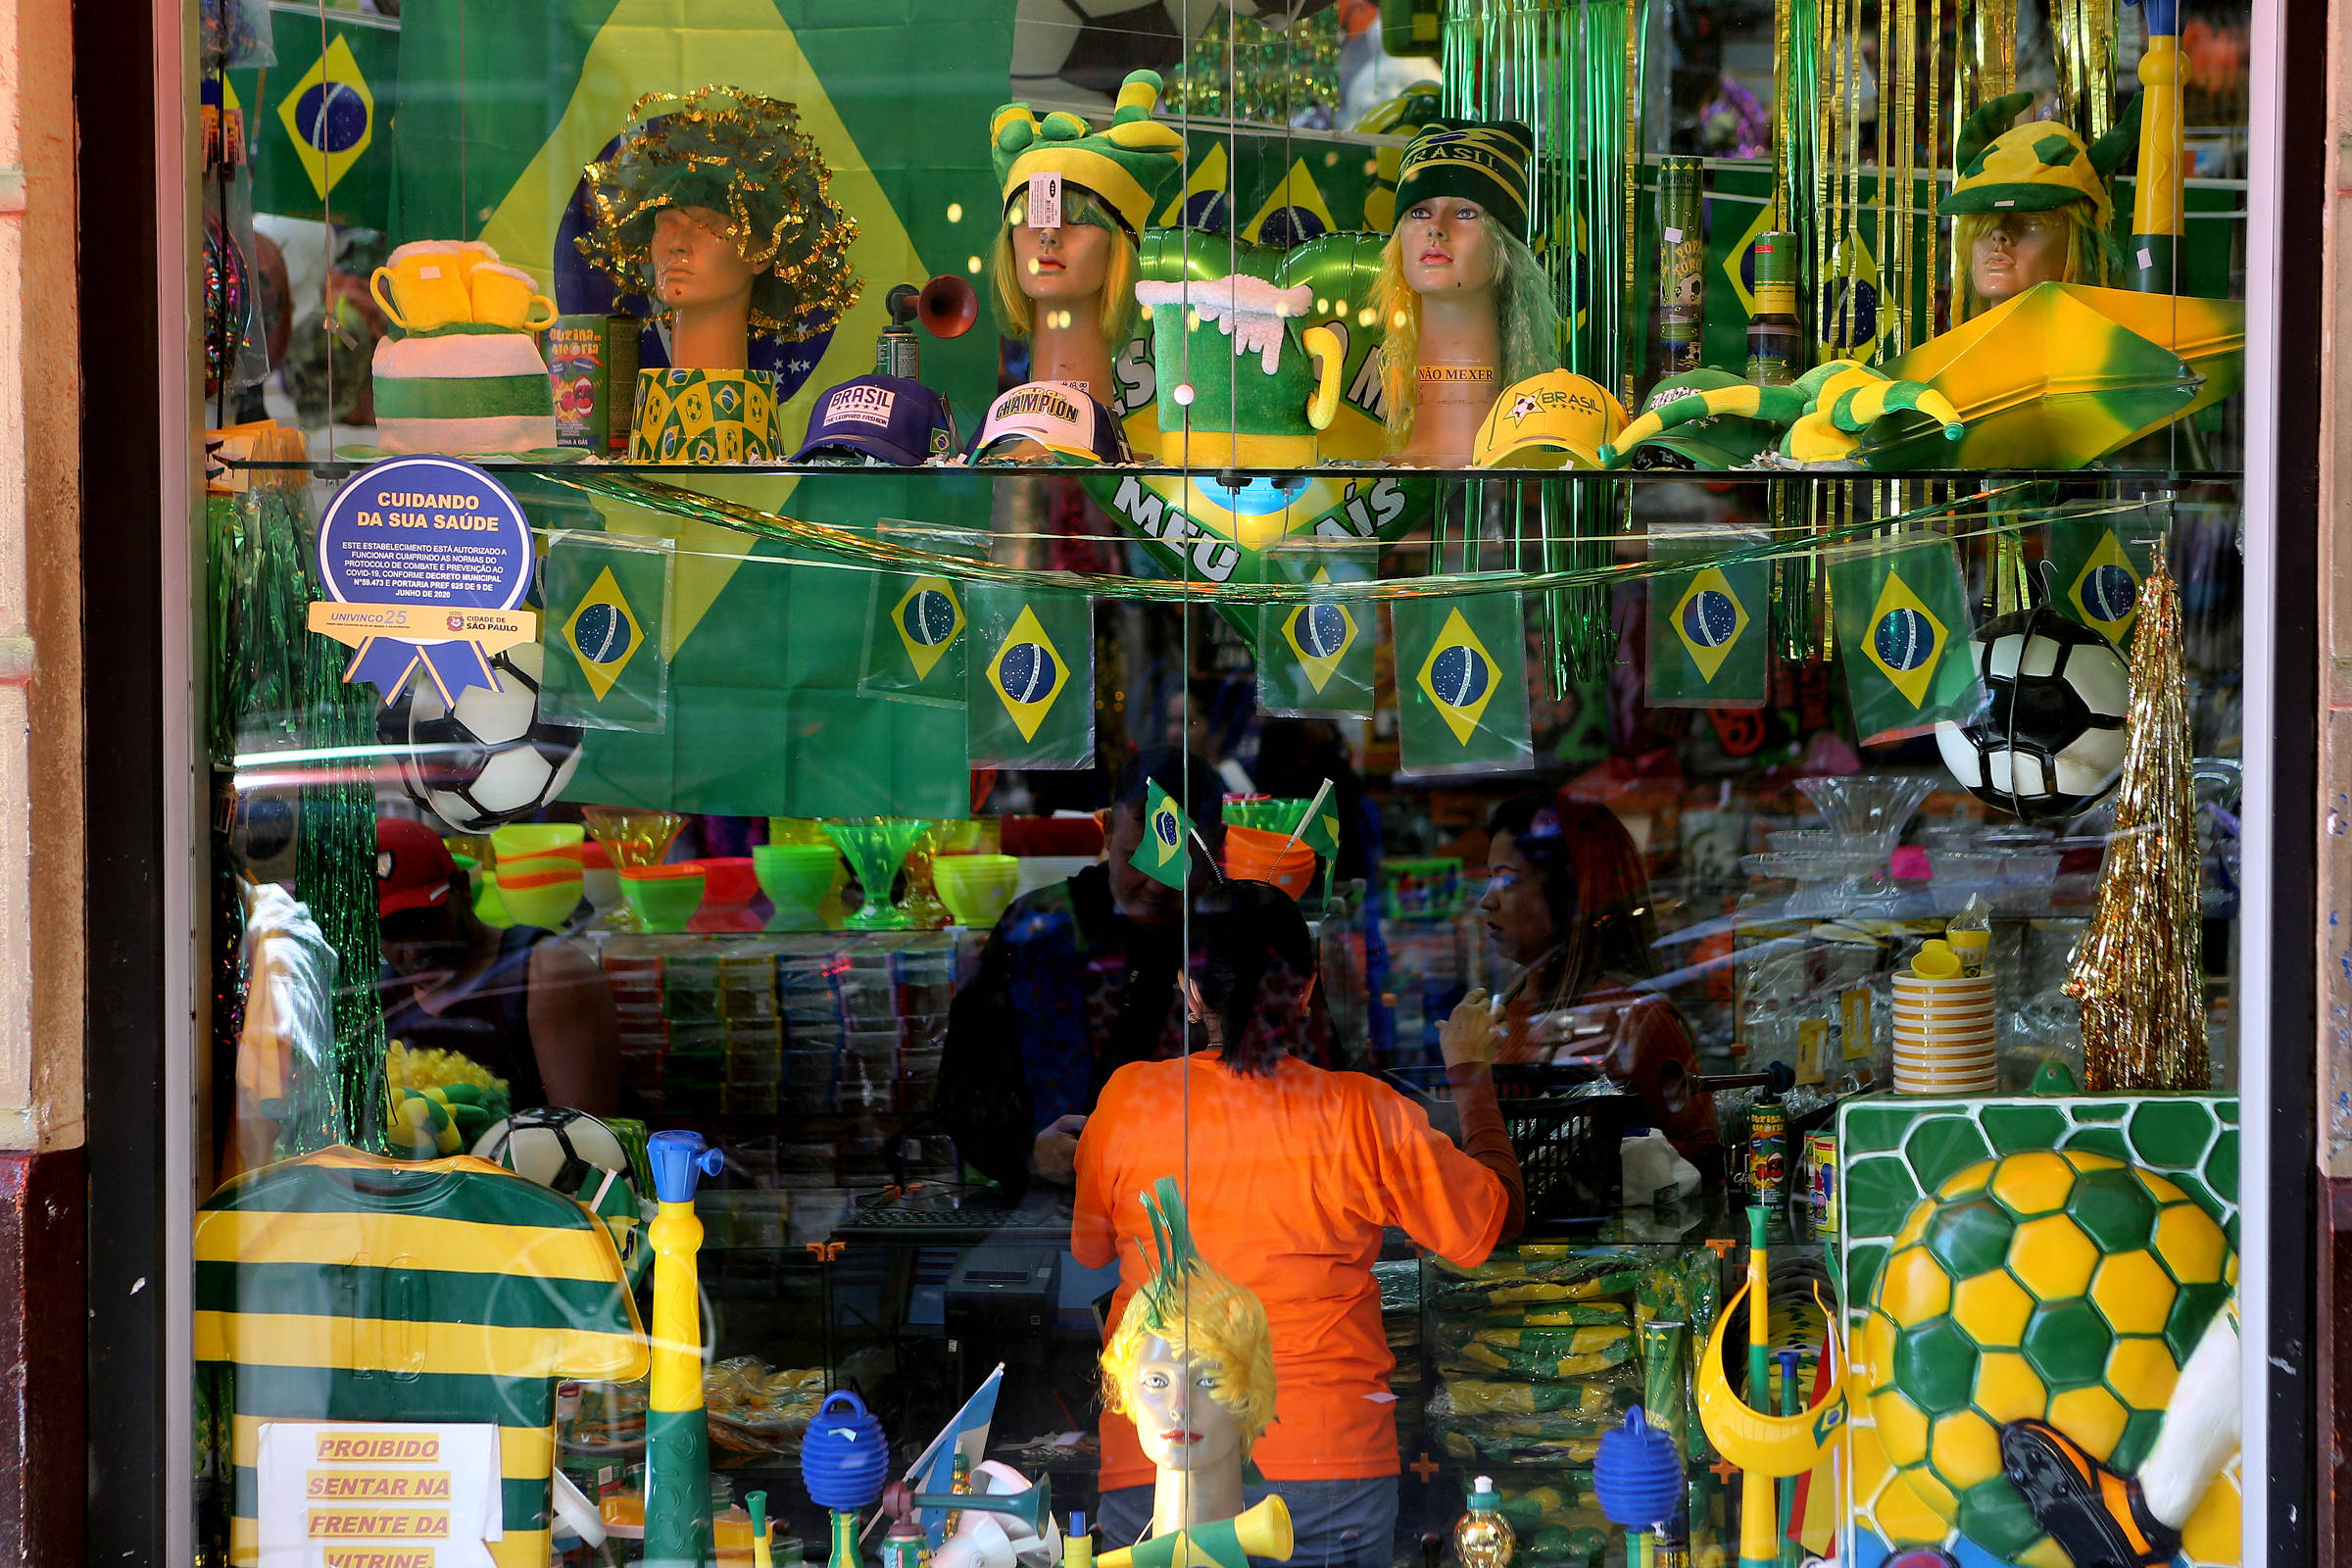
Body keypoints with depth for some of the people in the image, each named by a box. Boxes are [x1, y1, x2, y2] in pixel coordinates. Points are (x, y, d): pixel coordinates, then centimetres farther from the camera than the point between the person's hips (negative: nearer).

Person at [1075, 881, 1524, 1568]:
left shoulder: (1128, 1099, -2)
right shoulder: (1363, 1115, -5)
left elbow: (1085, 1249, 15)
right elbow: (1498, 1218, 9)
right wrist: (1472, 1085, 23)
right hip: (1334, 1460, 0)